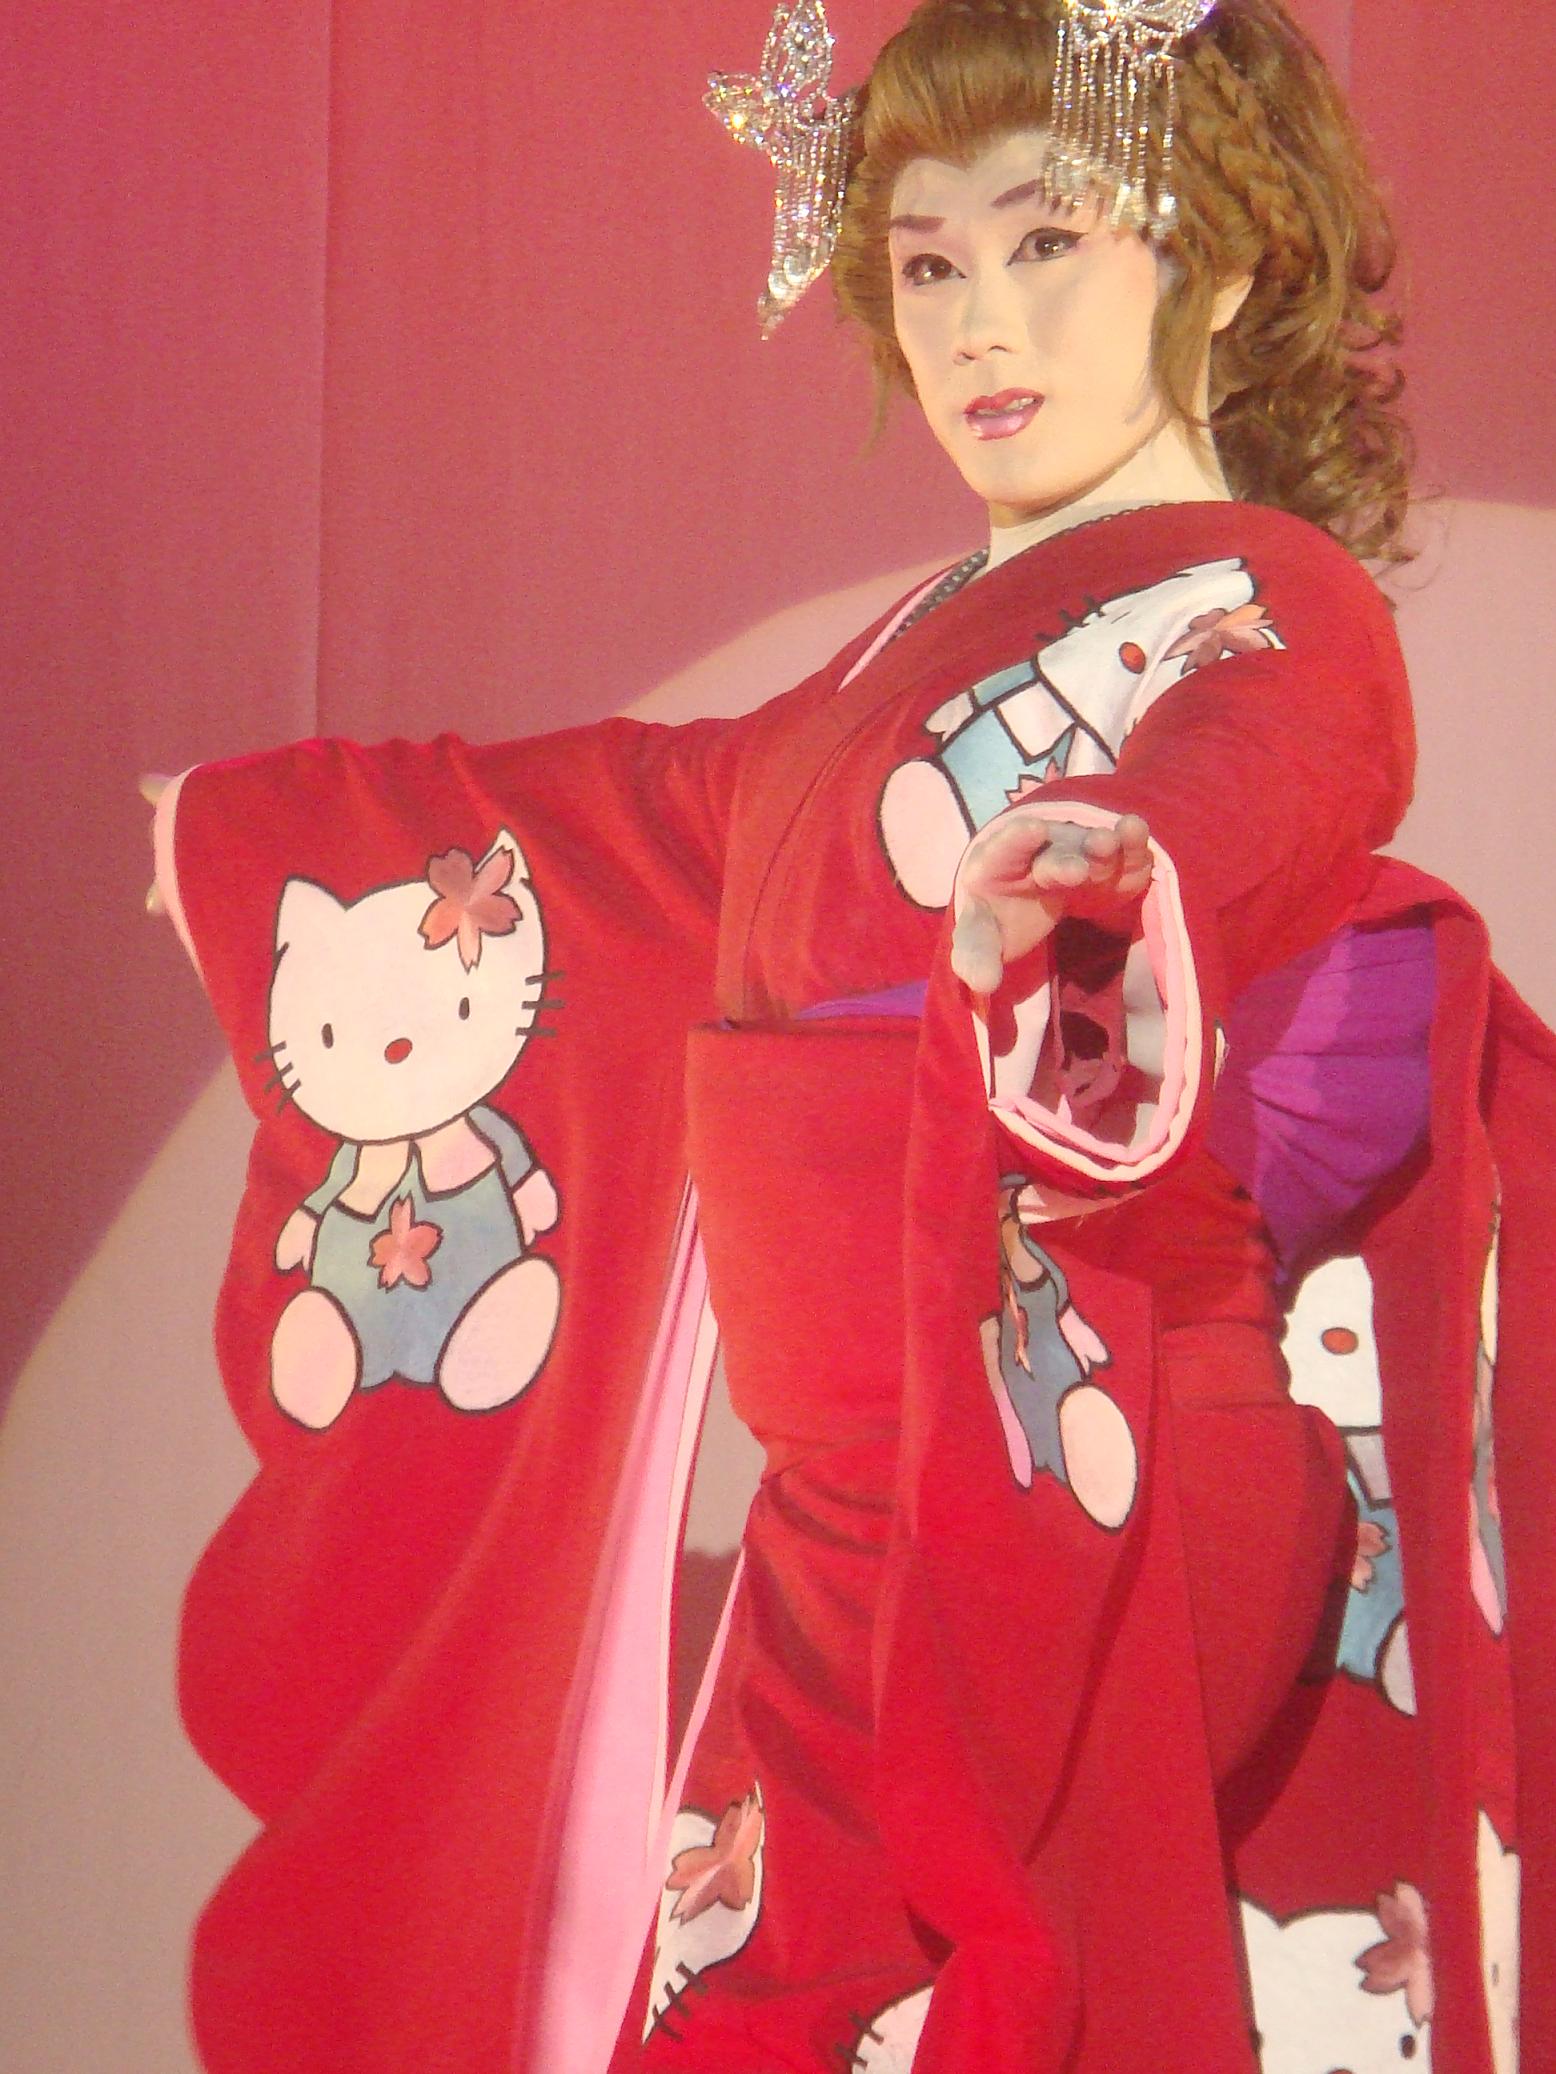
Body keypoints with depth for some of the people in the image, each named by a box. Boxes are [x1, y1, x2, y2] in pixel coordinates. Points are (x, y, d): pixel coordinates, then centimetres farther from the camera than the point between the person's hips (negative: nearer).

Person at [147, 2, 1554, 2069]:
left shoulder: (1264, 611, -6)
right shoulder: (930, 653, 19)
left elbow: (1247, 782, -31)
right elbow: (662, 812, 35)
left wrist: (1100, 877, -56)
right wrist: (268, 829, 47)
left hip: (1106, 1490, -8)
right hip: (865, 1494, 8)